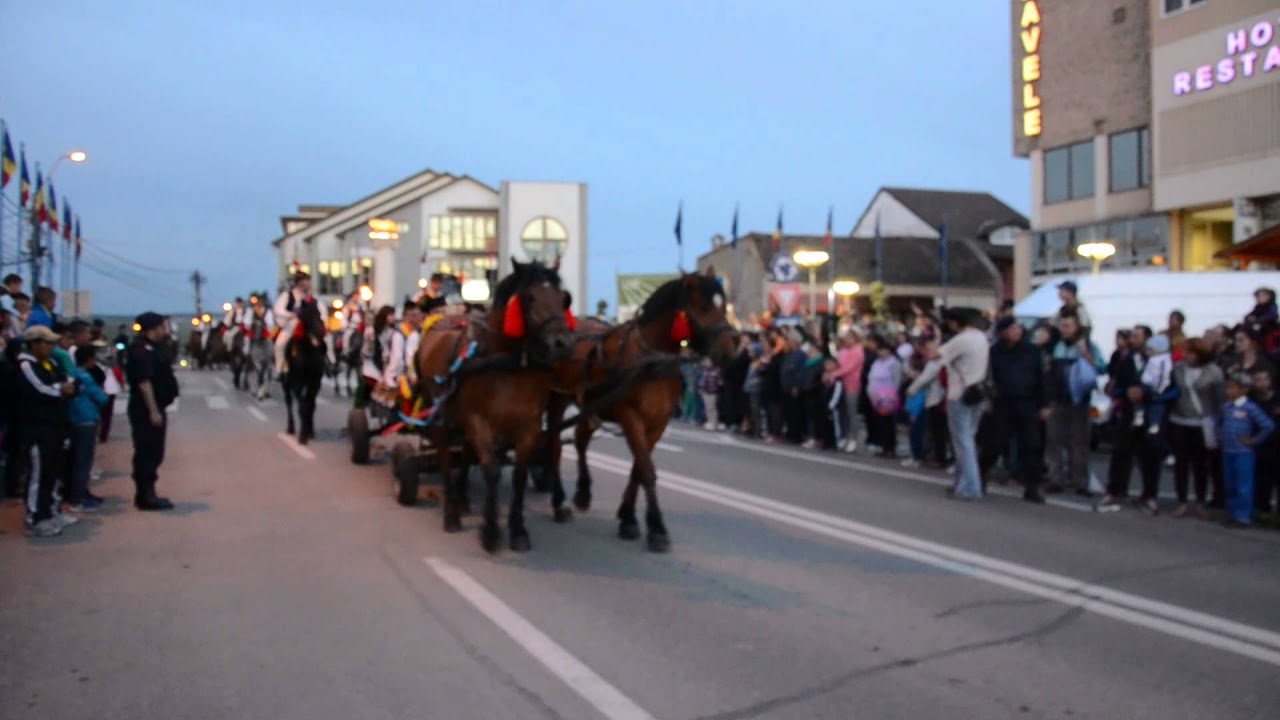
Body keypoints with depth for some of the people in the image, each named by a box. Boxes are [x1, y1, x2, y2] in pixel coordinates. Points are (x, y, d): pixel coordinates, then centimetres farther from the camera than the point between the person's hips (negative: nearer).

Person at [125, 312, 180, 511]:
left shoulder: (151, 348, 15)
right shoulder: (141, 351, -16)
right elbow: (144, 382, -24)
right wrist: (153, 411, -26)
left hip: (155, 408, 10)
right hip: (146, 410, -10)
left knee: (153, 452, 14)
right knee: (147, 452, -6)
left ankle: (147, 494, 22)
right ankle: (146, 496, -2)